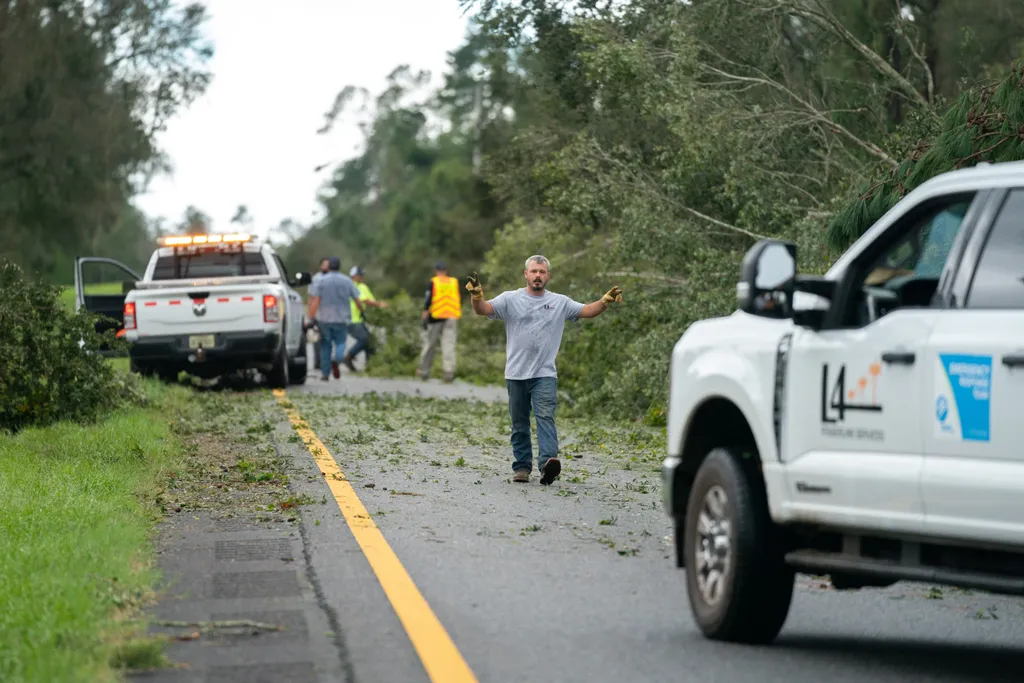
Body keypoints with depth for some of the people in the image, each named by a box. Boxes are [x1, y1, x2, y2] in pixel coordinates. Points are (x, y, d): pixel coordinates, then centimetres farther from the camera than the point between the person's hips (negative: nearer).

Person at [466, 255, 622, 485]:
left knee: (545, 416, -17)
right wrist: (476, 295, -29)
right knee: (519, 423, 8)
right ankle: (521, 467, 16)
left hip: (545, 375, -1)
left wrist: (605, 301, -17)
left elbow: (587, 311, 2)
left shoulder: (560, 302, 7)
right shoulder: (510, 299, 3)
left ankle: (548, 461, -31)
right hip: (516, 374, 1)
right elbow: (483, 309, -7)